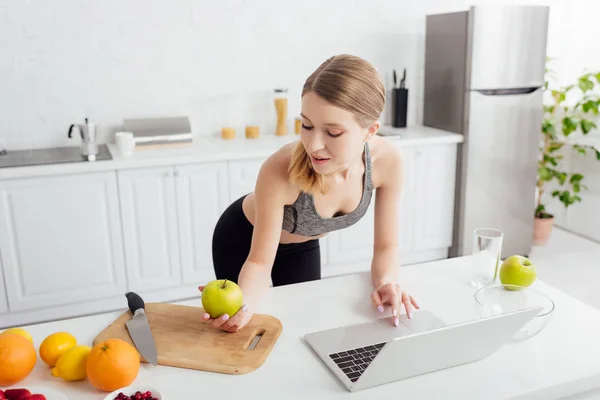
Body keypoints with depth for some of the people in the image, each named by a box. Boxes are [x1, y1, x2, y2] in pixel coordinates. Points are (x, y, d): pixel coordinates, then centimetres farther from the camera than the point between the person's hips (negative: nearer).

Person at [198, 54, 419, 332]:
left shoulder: (387, 161, -30)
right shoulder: (279, 171, -41)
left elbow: (385, 246, -17)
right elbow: (259, 261, -28)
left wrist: (386, 282, -37)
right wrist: (244, 302, -48)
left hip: (302, 246, 4)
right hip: (244, 239, -3)